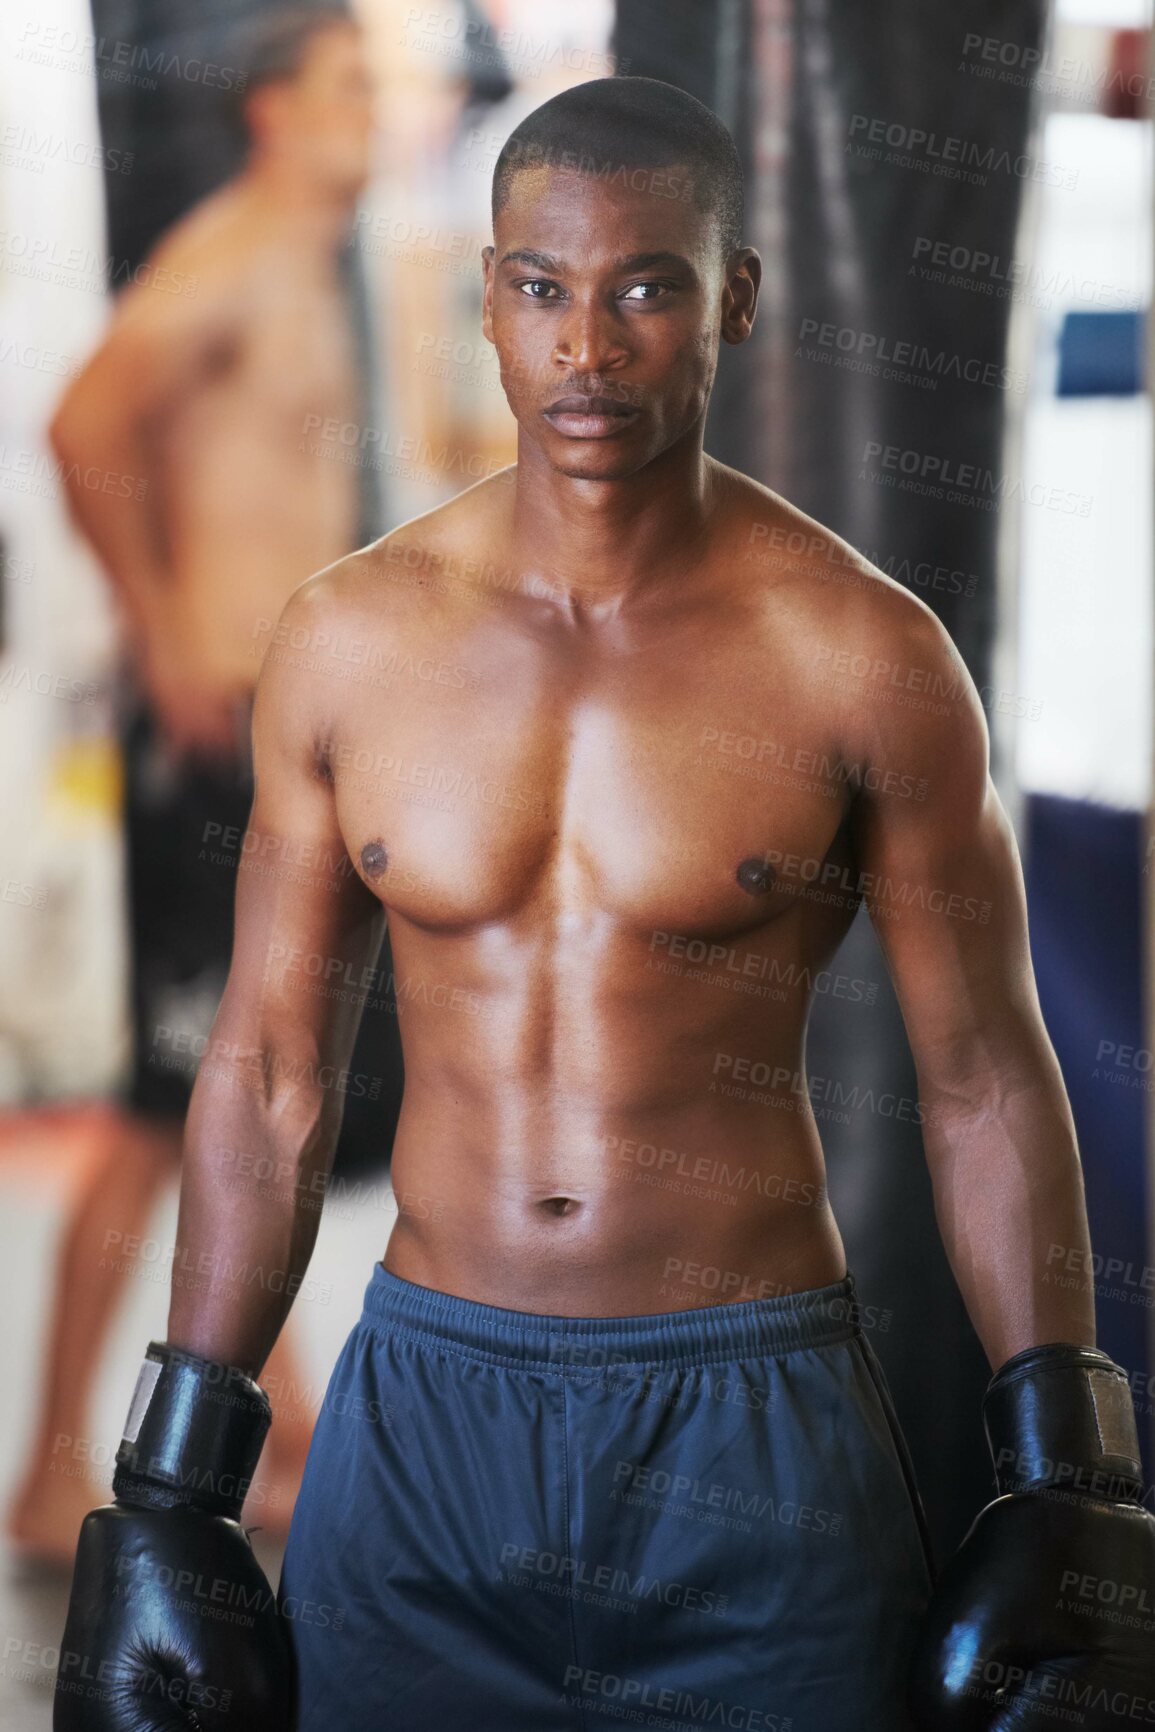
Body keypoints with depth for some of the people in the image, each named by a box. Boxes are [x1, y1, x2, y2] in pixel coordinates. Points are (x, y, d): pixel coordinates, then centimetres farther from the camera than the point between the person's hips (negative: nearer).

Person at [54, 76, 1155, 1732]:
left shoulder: (861, 655, -7)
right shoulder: (348, 640, 0)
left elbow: (987, 1082, 0)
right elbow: (269, 1071, 6)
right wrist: (170, 1496, 7)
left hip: (757, 1441, -2)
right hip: (424, 1418, 2)